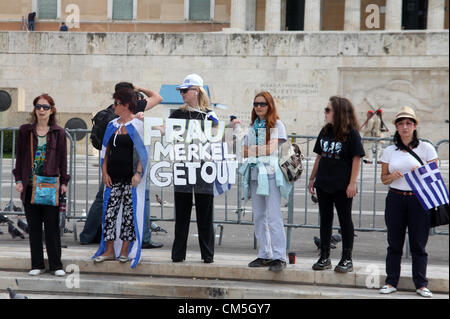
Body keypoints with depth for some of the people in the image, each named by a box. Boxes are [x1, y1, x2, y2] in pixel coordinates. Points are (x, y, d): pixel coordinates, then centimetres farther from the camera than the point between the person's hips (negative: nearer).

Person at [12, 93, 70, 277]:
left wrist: (64, 182, -1)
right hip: (30, 185, 2)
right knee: (34, 226, 5)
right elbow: (20, 157, 9)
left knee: (52, 225, -1)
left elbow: (63, 159, 6)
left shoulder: (58, 133, 4)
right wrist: (18, 179, 1)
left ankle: (56, 265, 7)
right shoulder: (25, 131, 7)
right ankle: (37, 265, 14)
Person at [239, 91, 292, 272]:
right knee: (258, 217, 8)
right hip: (254, 174, 6)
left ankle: (279, 257, -8)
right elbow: (245, 151, 11)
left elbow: (270, 149, -12)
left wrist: (252, 150, -4)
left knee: (274, 218, -9)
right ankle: (264, 255, 15)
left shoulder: (276, 125, 0)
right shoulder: (252, 127, 18)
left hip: (270, 174, -6)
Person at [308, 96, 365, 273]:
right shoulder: (325, 131, 10)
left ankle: (347, 259, 9)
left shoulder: (351, 133, -8)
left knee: (345, 220, 2)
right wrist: (312, 179, 15)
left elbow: (356, 159, -10)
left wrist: (352, 183, -15)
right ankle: (324, 258, 17)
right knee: (325, 220, 10)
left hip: (342, 185, -6)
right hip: (323, 184, 6)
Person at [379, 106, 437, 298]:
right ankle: (391, 282, 14)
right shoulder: (390, 151, 9)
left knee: (418, 244, 1)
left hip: (419, 200, -2)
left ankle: (421, 284, 9)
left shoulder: (426, 148, 3)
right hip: (395, 199, 2)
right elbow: (383, 178, 13)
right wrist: (392, 176, -9)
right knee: (394, 243, 5)